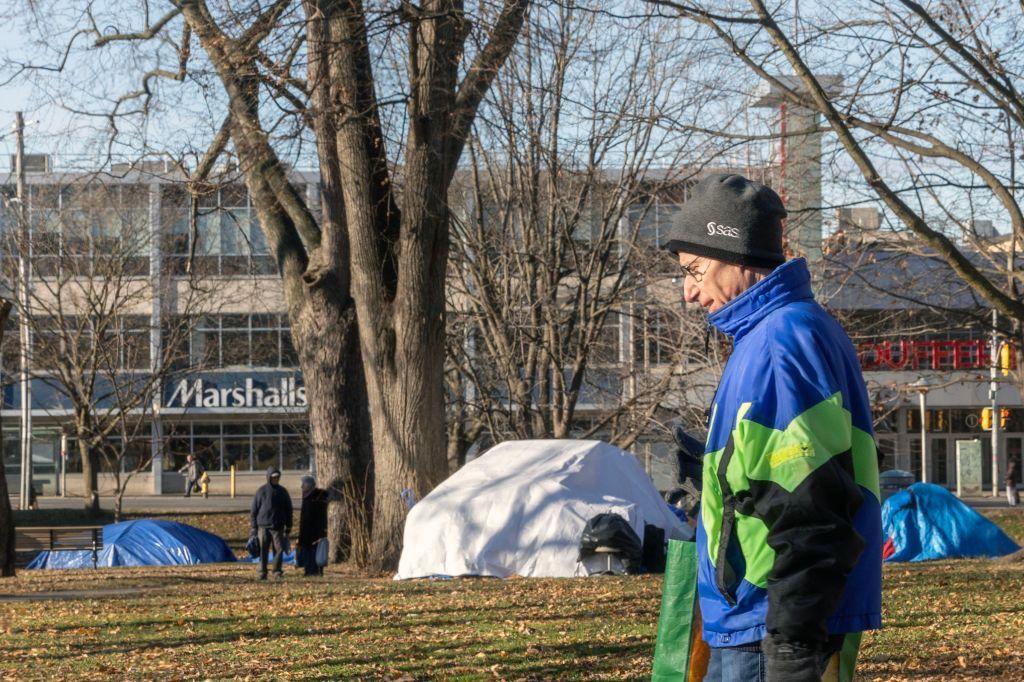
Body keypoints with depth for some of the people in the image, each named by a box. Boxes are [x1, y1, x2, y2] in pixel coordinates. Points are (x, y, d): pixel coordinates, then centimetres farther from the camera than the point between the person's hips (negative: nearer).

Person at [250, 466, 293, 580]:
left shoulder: (282, 492, 9)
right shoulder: (261, 491, 2)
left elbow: (288, 510, 14)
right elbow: (254, 510, 3)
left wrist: (288, 527, 9)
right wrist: (253, 527, -1)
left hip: (278, 527, 2)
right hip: (263, 527, -2)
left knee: (279, 549, -5)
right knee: (263, 551, -1)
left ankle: (277, 572, 3)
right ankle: (262, 573, 5)